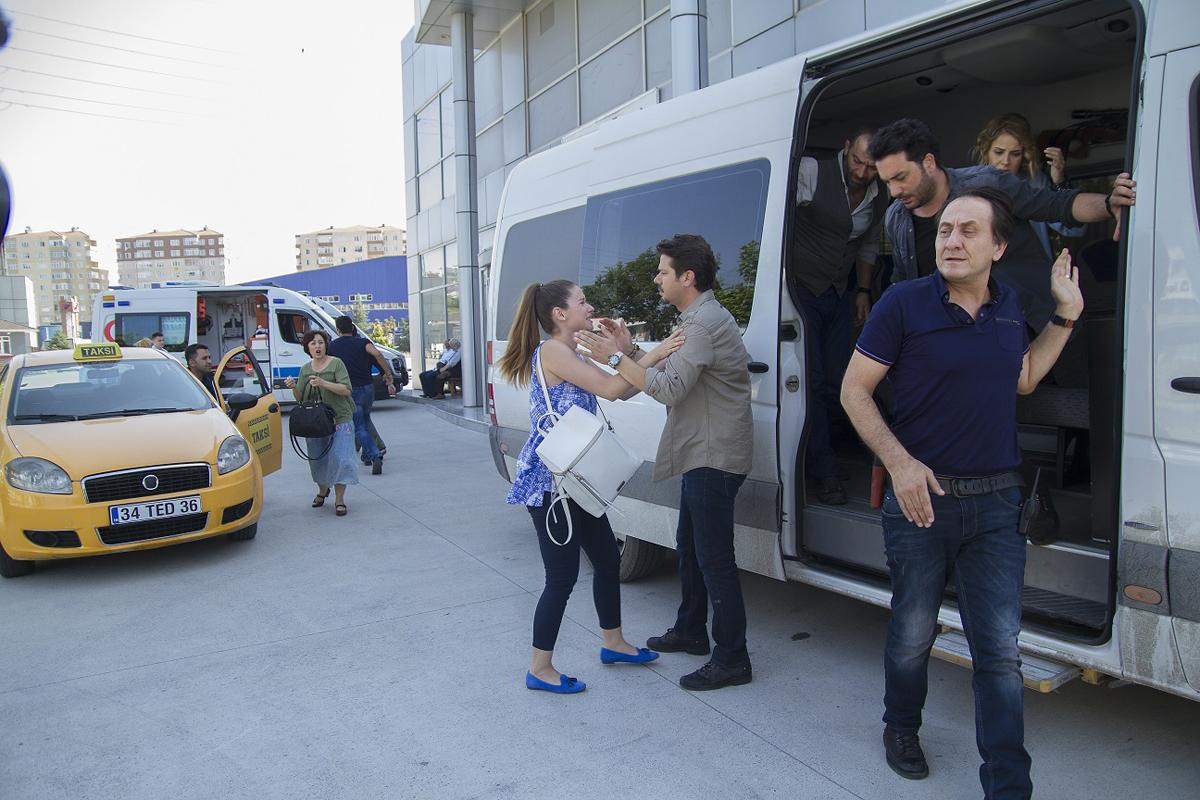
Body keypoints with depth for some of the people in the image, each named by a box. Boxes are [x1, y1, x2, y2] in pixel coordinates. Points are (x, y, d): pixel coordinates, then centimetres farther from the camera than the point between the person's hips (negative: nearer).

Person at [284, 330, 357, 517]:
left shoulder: (336, 363, -4)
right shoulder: (305, 369, 12)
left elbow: (346, 390, -14)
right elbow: (300, 398, 13)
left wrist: (324, 383, -25)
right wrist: (293, 387, -7)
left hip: (339, 419, -5)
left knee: (339, 458, -12)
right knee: (317, 459, 11)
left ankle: (339, 499, -3)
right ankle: (322, 490, 36)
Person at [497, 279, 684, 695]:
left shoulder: (571, 355, 15)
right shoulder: (551, 351, -14)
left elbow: (623, 392, 12)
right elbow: (609, 389, -22)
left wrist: (628, 351, 0)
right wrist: (653, 354, -17)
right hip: (549, 480, -10)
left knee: (608, 559, 18)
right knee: (562, 576, -3)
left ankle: (613, 643, 35)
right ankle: (540, 669, 12)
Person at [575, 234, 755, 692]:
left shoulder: (704, 322, -18)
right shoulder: (698, 318, 17)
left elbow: (670, 388, -25)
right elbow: (673, 376, 14)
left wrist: (616, 357, -21)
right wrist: (628, 349, 7)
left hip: (714, 457, -11)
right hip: (703, 456, 11)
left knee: (714, 558, -5)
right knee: (689, 547, 21)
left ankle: (731, 660, 5)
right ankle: (690, 632, 36)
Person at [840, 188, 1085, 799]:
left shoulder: (1008, 306, 7)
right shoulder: (904, 303, -9)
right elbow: (853, 390, -7)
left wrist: (1066, 315, 13)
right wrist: (899, 462, -18)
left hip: (996, 503, 3)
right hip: (920, 496, -3)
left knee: (1000, 650, 3)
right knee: (913, 633, 14)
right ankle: (902, 727, 41)